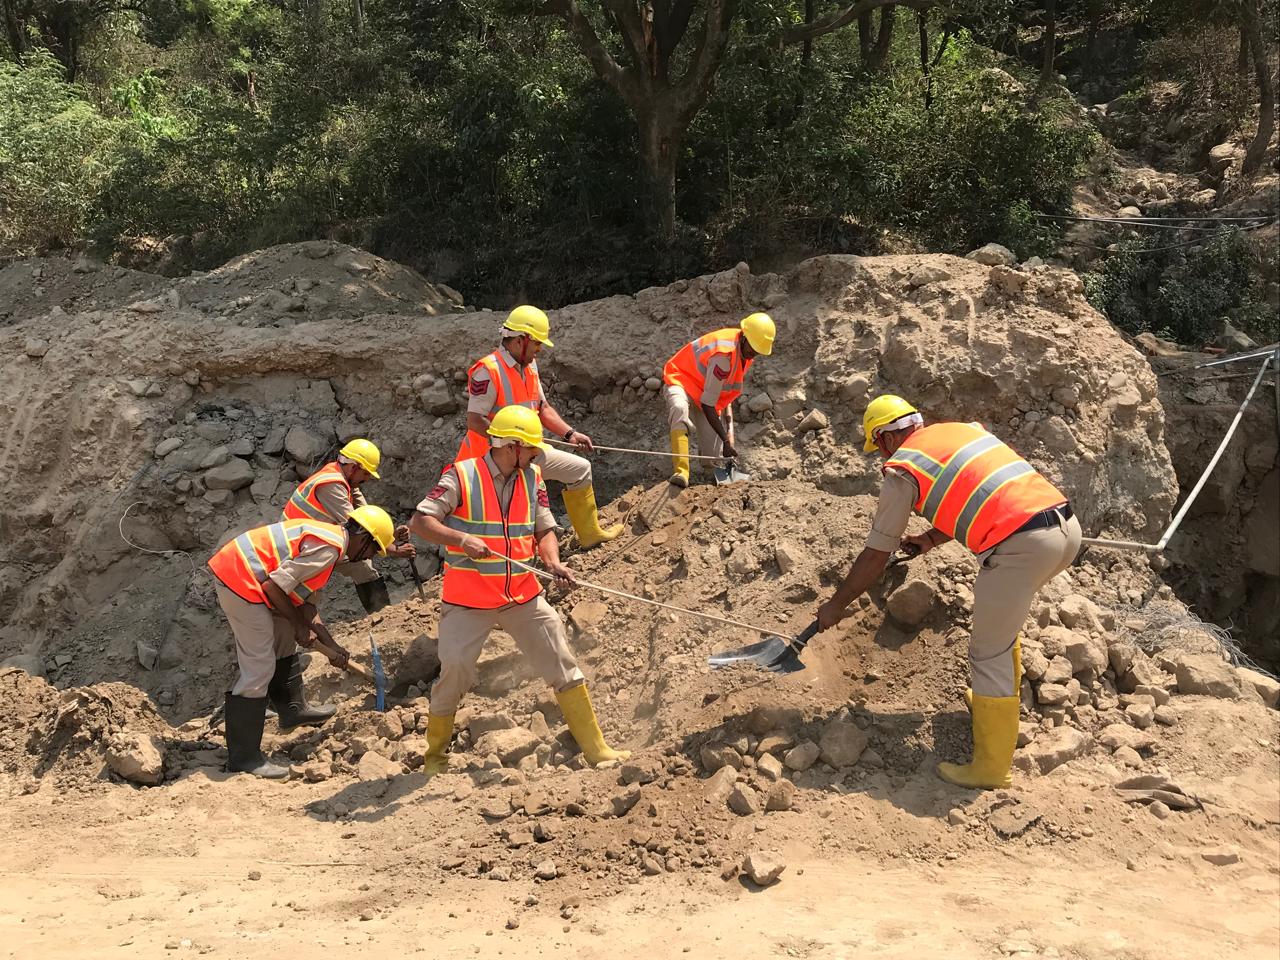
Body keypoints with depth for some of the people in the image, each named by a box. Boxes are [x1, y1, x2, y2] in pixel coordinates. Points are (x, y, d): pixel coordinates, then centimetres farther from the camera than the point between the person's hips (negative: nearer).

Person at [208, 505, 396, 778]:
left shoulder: (327, 536, 17)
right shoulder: (328, 548, -15)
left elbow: (305, 602, 20)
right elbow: (275, 587, -19)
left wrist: (332, 646, 19)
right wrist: (299, 624, -3)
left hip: (234, 567, 11)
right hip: (241, 580, -11)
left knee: (284, 638, 26)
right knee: (259, 668, -7)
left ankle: (292, 709, 42)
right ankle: (243, 758, -3)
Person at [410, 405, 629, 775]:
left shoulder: (533, 479, 5)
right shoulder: (462, 476, -10)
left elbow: (545, 530, 7)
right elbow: (419, 521, -13)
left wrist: (553, 563, -13)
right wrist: (462, 539, -28)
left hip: (523, 596, 4)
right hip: (467, 602, -4)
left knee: (564, 668, 2)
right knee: (454, 674, -4)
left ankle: (596, 749, 11)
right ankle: (435, 756, 21)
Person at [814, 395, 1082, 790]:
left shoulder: (902, 468, 4)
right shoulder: (964, 429, 23)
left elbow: (876, 556, 8)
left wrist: (836, 605, 20)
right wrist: (932, 538, 45)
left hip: (1021, 546, -8)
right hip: (1067, 524, 8)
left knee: (988, 654, 5)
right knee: (1001, 613, 31)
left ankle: (991, 768, 12)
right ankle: (1002, 699, 47)